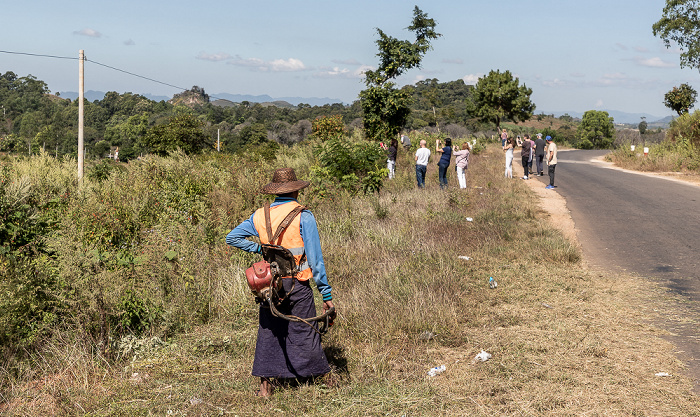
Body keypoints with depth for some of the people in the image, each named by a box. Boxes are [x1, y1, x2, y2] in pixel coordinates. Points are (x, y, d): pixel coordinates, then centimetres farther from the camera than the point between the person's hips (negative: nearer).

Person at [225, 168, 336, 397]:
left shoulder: (260, 215, 5)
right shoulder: (303, 216, -8)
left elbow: (232, 237, 13)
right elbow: (315, 258, -9)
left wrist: (260, 249, 10)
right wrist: (326, 294, -5)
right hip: (297, 284, -3)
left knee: (268, 333, 12)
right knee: (304, 334, 4)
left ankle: (265, 385, 15)